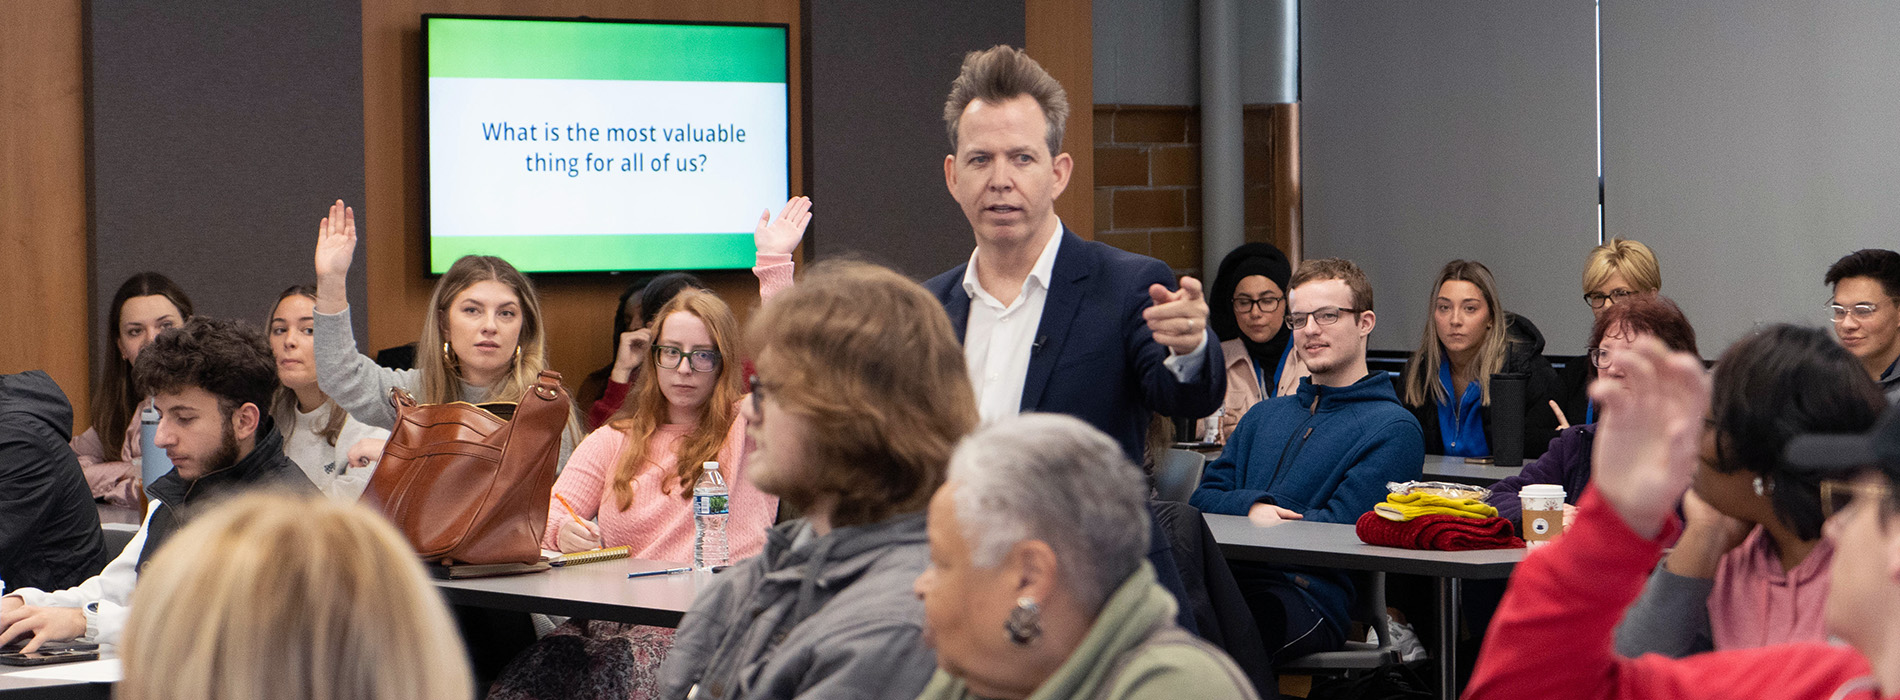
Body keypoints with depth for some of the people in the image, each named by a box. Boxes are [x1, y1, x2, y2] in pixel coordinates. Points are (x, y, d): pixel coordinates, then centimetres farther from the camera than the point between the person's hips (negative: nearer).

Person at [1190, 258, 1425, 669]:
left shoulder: (1394, 429, 8)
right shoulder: (1264, 415, 31)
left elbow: (1340, 527, -3)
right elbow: (1203, 498, 19)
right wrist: (1251, 507, -5)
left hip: (1306, 598, -5)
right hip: (1223, 580, 6)